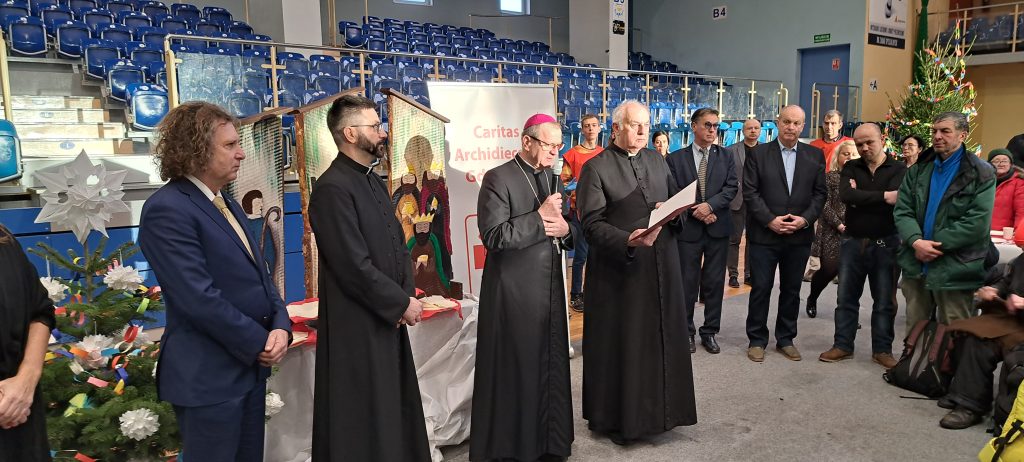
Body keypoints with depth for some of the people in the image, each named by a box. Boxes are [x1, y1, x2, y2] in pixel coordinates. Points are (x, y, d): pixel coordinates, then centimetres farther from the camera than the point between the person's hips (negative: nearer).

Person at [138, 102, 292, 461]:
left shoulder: (228, 204, 12)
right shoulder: (167, 209, -17)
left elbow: (258, 275, 12)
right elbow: (200, 298, -23)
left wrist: (280, 326, -6)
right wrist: (259, 342, -15)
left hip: (250, 366, 9)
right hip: (207, 375, -8)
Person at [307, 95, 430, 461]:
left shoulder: (373, 181, 11)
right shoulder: (332, 188, -18)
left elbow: (398, 243, 13)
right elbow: (355, 267, -22)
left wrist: (407, 295, -2)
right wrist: (402, 303, -13)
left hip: (389, 319, 9)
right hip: (358, 328, -9)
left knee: (395, 411, 18)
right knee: (364, 423, 6)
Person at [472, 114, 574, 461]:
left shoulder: (551, 177, 14)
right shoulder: (498, 179, -9)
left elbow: (563, 232, 18)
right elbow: (493, 236, -19)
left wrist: (564, 229, -5)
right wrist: (540, 217, -16)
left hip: (551, 290, 6)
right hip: (514, 294, -6)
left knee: (550, 370, 10)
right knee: (515, 373, 3)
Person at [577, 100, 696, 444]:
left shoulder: (657, 161, 12)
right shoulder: (596, 167, -7)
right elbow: (592, 223, -14)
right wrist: (627, 240, -29)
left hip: (661, 266, 6)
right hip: (619, 268, -5)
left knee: (660, 339, 12)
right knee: (620, 344, 4)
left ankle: (657, 407, 28)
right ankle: (615, 416, 19)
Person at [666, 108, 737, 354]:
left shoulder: (725, 157, 9)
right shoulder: (675, 158, 2)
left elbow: (731, 188, -1)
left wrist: (710, 205, -17)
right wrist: (695, 212, -13)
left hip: (718, 228, 2)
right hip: (688, 228, -2)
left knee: (715, 283, 7)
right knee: (687, 283, 4)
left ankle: (710, 332, 19)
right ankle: (686, 332, 17)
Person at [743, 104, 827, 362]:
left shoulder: (815, 156, 6)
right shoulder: (758, 153, -2)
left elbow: (819, 193, 5)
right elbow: (750, 192, -6)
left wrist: (805, 219, -11)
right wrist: (770, 220, -15)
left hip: (800, 235, 3)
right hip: (764, 233, -2)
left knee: (791, 290, 11)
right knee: (761, 289, 3)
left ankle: (786, 339, 25)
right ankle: (757, 340, 16)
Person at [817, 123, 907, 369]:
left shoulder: (899, 169, -2)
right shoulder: (851, 168, 5)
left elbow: (896, 201, -20)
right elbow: (845, 195, -14)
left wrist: (860, 196, -13)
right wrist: (882, 196, -18)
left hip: (885, 244, -2)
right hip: (853, 242, 2)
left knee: (884, 300, 7)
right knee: (846, 297, 7)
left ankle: (882, 350, 19)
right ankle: (843, 345, 18)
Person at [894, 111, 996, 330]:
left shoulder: (981, 174, -4)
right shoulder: (918, 170, 10)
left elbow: (977, 222, -14)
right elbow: (902, 210, 1)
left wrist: (935, 245, -17)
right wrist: (916, 241, -17)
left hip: (954, 270, -4)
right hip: (916, 265, 4)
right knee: (913, 331, 15)